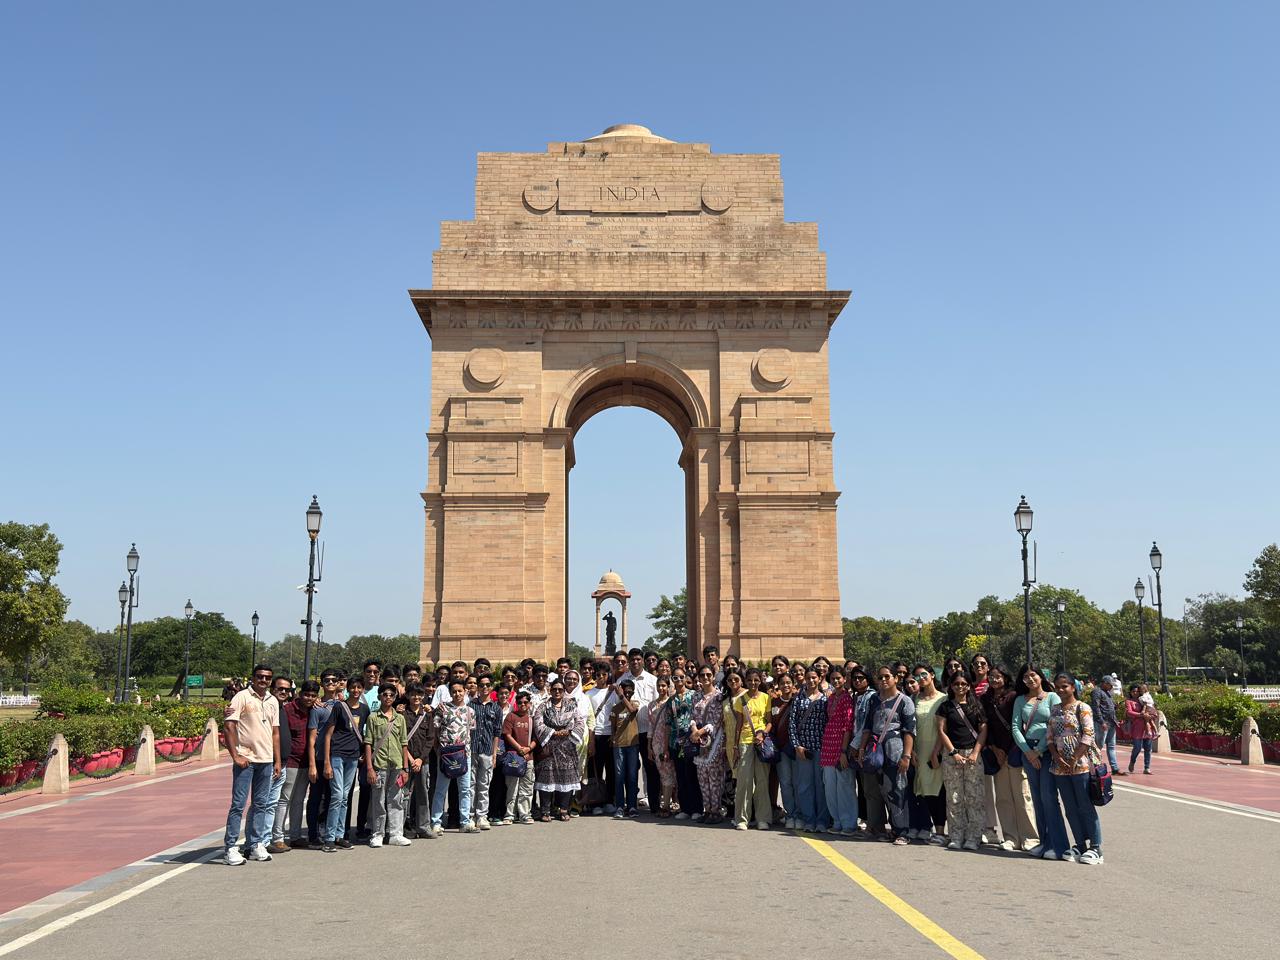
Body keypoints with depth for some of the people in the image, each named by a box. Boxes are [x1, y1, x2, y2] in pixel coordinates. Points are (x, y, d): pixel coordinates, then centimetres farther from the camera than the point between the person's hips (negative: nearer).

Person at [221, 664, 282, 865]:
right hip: (245, 759, -6)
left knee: (261, 804, 10)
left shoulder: (273, 702, 13)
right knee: (238, 804, -4)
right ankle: (230, 848, 2)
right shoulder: (242, 697, -6)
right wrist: (235, 756, -16)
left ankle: (256, 845, 19)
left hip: (266, 760, 6)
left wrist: (277, 761, 13)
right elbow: (228, 727, -11)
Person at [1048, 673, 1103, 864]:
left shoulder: (1082, 708, -6)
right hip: (1060, 766, 6)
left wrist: (1074, 759, -17)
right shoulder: (1055, 710, 13)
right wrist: (1057, 757, -5)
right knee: (1071, 809, 11)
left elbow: (1088, 736, -13)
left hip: (1080, 765, -6)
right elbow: (1050, 737, 10)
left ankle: (1095, 847, 6)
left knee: (1086, 807, -1)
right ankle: (1080, 845, 20)